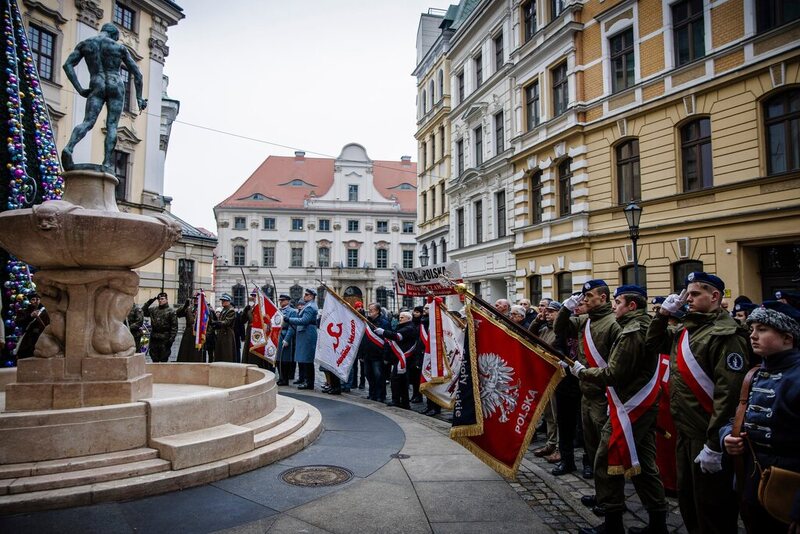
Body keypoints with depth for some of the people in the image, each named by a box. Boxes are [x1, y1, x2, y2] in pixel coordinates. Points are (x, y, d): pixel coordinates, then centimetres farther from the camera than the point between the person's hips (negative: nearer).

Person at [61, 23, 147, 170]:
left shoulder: (84, 44, 14)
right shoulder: (120, 48, 10)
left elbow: (67, 65, 4)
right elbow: (137, 73, 7)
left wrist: (80, 89, 4)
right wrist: (139, 98, 12)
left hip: (96, 88, 1)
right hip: (116, 87, -1)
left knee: (87, 123, -8)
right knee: (111, 126, -3)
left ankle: (69, 148, -35)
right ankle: (107, 163, -16)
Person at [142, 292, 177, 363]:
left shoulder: (171, 311, -1)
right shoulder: (153, 310, 13)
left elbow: (174, 326, -5)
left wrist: (172, 338, -14)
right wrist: (149, 302, 7)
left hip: (165, 339, -5)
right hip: (154, 338, 5)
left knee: (163, 360, -1)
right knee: (154, 359, 10)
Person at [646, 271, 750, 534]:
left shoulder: (725, 334, -18)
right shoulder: (685, 330, 9)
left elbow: (728, 392, -24)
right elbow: (653, 344, 22)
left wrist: (714, 444, -24)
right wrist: (663, 314, 6)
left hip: (707, 436, -8)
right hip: (685, 431, 8)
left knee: (711, 506, 7)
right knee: (687, 498, 22)